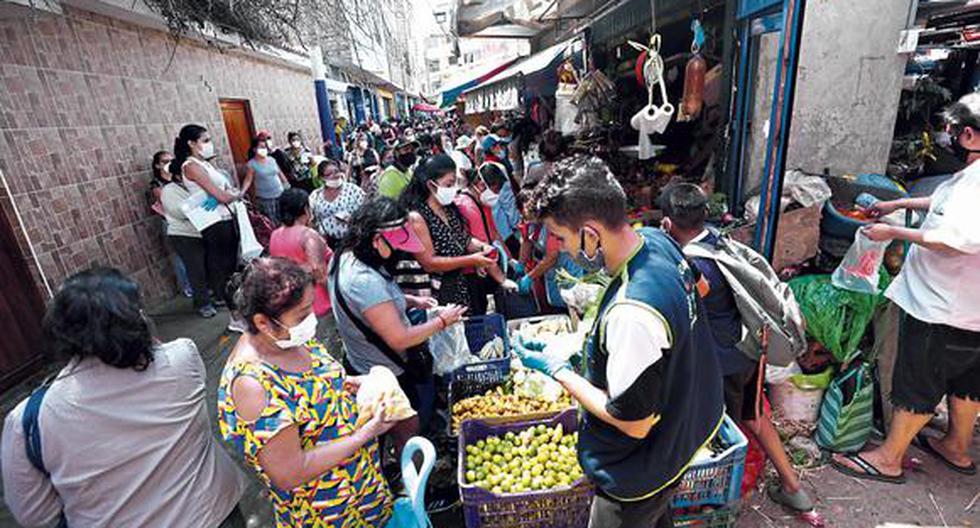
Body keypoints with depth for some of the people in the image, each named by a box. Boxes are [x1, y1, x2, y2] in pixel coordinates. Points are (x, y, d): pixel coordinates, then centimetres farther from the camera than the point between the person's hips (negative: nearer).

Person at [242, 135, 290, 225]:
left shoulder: (272, 160, 8)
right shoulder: (251, 164, -6)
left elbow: (280, 173, 16)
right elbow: (248, 180, -8)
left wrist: (287, 186, 18)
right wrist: (241, 192, -22)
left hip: (280, 194, 5)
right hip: (264, 198, -4)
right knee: (272, 223, -5)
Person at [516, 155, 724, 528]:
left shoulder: (631, 315, -41)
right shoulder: (657, 239, -13)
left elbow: (634, 424, -29)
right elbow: (699, 287, 10)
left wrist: (557, 370, -20)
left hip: (643, 472, -8)